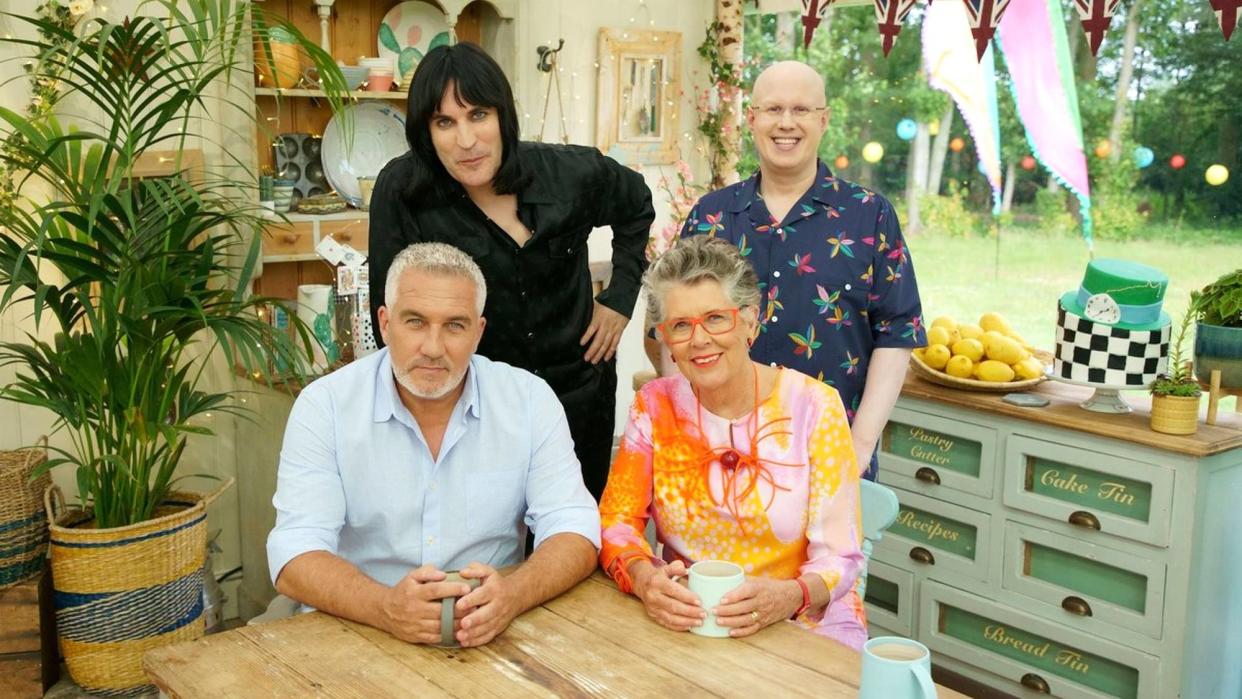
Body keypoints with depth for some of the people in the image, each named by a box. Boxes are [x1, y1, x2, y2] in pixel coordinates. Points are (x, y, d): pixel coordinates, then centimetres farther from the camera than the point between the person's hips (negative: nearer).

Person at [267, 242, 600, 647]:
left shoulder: (530, 400, -1)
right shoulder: (324, 406, -5)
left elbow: (574, 528, -4)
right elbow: (296, 554, -11)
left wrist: (513, 594, -25)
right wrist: (386, 608, -30)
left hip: (493, 638, 0)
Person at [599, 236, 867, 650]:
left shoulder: (813, 408, -8)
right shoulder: (654, 407, 0)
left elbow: (839, 556, -9)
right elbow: (616, 520, -1)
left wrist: (791, 596, -31)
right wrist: (642, 577, -24)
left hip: (804, 621, -2)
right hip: (683, 622, 2)